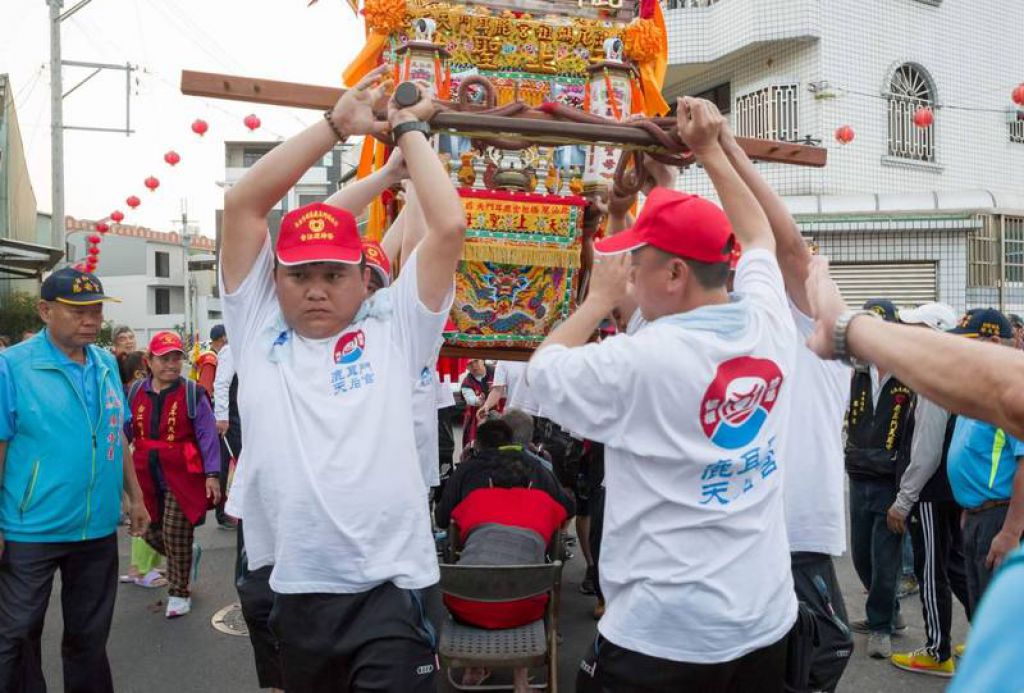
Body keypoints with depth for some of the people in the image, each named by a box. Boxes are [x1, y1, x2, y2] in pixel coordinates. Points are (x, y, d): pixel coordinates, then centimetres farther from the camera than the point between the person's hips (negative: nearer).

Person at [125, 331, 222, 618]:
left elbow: (207, 435, -8)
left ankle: (179, 593, 16)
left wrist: (212, 475, -14)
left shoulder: (192, 393, -6)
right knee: (151, 533, 11)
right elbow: (124, 432, 14)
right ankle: (187, 557, 41)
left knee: (176, 535, -3)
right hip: (147, 477, 4)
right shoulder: (136, 393, 5)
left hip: (183, 477, -4)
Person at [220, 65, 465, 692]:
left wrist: (408, 129, 6)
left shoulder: (393, 331, 1)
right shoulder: (259, 331, 6)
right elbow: (242, 203, 2)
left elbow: (450, 225, -6)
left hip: (386, 588, -3)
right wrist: (337, 125, 2)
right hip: (293, 590, 3)